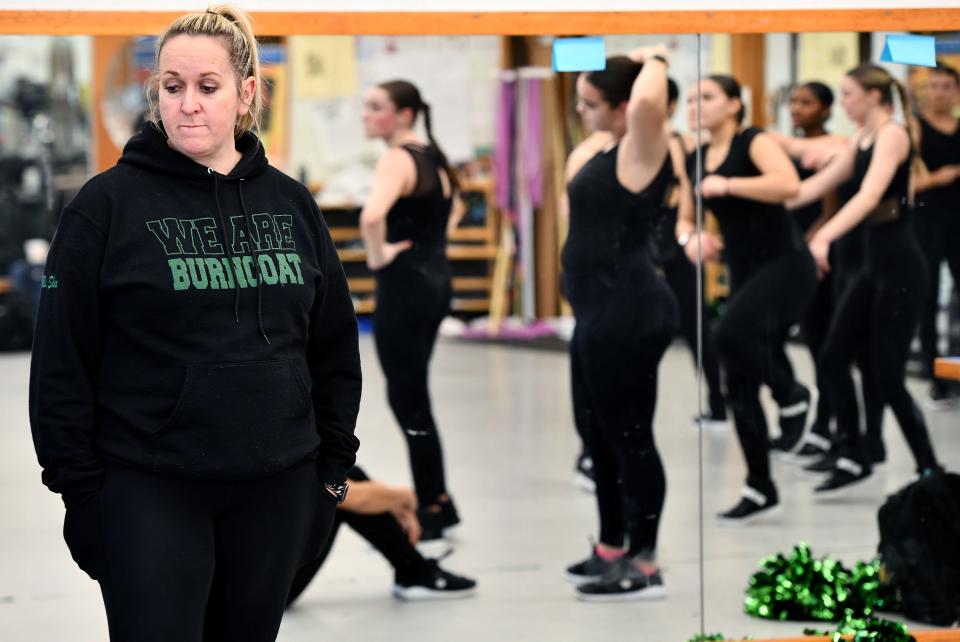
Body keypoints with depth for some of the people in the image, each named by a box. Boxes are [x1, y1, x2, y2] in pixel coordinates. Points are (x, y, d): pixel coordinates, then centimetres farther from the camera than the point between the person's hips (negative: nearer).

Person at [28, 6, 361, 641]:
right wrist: (79, 486, -7)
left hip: (275, 489, 4)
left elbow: (335, 349, 14)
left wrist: (334, 464, 10)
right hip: (149, 490, -4)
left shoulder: (291, 203, 8)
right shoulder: (109, 203, -4)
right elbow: (62, 360, -5)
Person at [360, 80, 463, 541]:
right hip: (436, 280, 9)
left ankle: (430, 513, 4)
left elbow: (372, 216, -36)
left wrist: (378, 256, -19)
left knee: (408, 400, -1)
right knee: (409, 395, 18)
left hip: (404, 284, -9)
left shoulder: (396, 159, -16)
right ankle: (438, 501, 23)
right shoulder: (431, 155, 12)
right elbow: (451, 203, 32)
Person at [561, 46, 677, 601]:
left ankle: (644, 566, 1)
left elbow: (648, 103, -36)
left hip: (627, 311, -10)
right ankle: (613, 548, 30)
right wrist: (630, 64, 20)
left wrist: (655, 62, -17)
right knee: (601, 432, 18)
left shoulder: (642, 150, -15)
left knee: (629, 435, -5)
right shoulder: (610, 150, 12)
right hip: (600, 310, 10)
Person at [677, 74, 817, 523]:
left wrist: (725, 185, -22)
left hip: (785, 264, -8)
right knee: (740, 385, 5)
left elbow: (788, 184, -27)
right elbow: (686, 219, 20)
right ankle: (760, 489, 15)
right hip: (744, 273, 8)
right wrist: (690, 239, -4)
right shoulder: (695, 161, 11)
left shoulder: (754, 142, -9)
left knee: (728, 335, -32)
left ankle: (791, 394, -5)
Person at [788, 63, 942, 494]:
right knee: (833, 357, 4)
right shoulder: (860, 141, 12)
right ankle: (853, 458, 12)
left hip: (900, 265, -9)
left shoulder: (893, 135, -15)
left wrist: (823, 237, -41)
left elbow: (869, 196, -29)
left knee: (888, 374, -6)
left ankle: (929, 469, 7)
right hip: (873, 263, 9)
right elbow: (817, 185, 17)